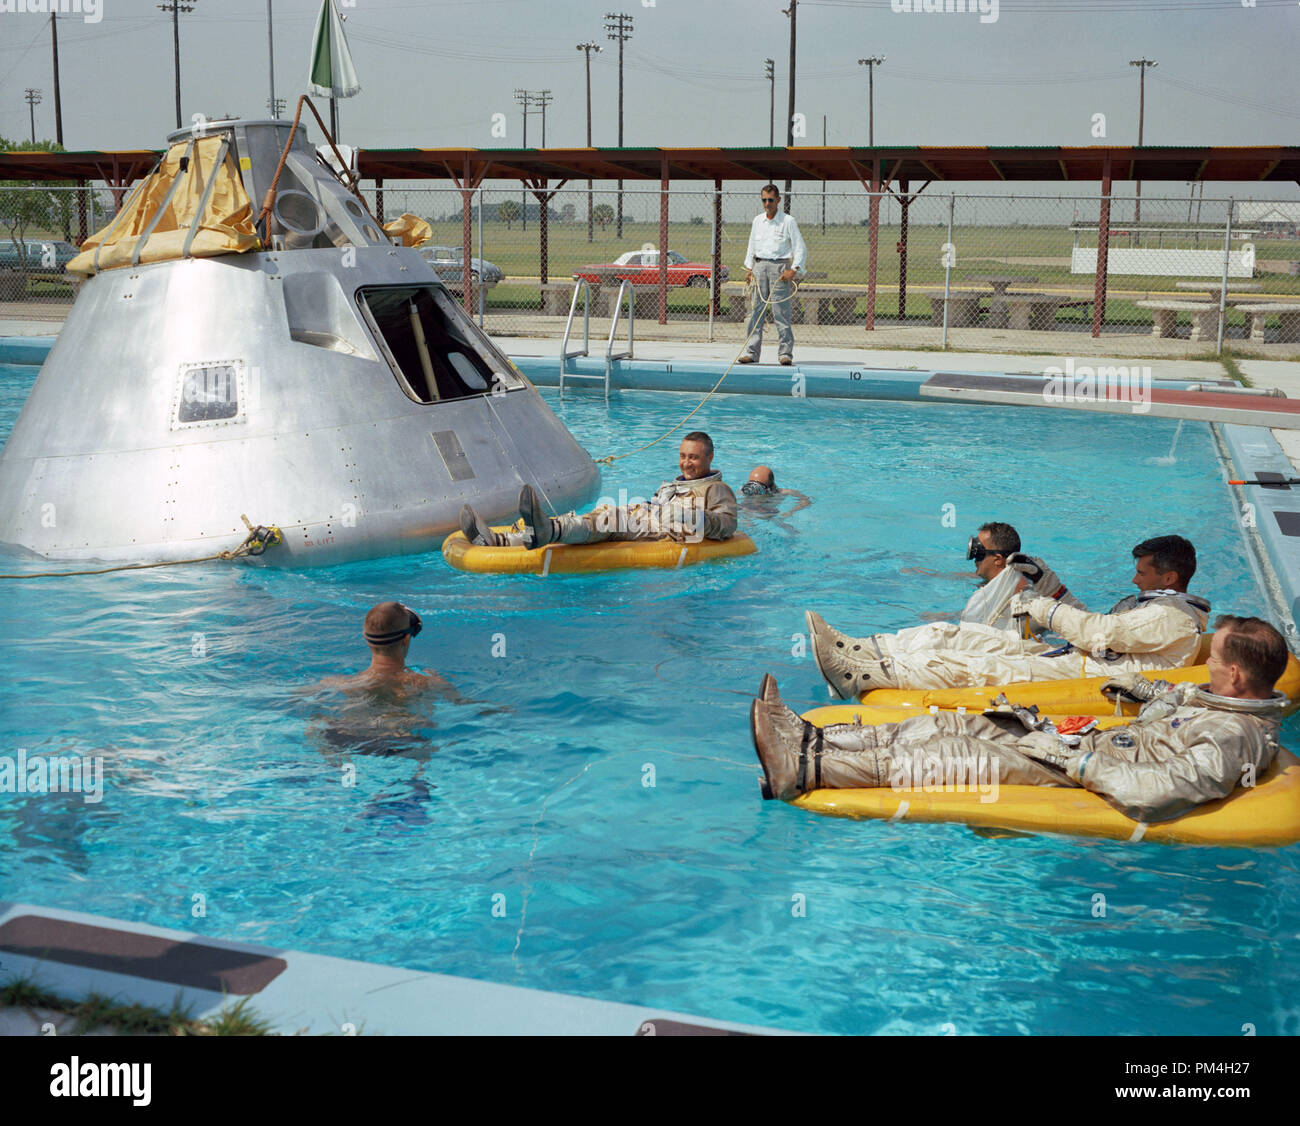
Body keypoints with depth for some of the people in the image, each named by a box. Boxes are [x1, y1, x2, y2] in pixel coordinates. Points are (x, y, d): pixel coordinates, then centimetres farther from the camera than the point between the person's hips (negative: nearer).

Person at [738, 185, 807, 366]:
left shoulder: (788, 221, 1)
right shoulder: (757, 221, 15)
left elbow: (800, 248, 0)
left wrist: (793, 270, -12)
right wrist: (749, 268, 11)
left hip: (780, 265, -4)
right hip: (759, 265, 4)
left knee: (781, 310, -9)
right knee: (756, 310, 1)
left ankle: (785, 353, -7)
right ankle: (751, 351, 3)